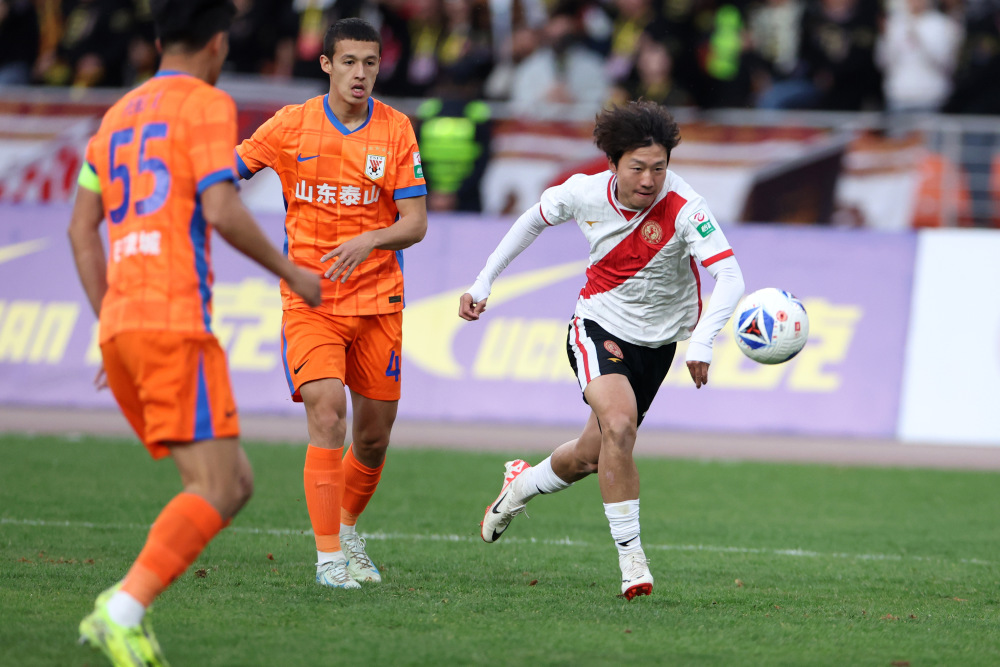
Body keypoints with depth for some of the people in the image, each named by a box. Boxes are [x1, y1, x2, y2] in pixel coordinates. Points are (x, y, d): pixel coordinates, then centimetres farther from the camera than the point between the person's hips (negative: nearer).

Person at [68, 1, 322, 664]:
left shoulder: (119, 115, 22)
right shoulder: (208, 105, -1)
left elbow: (82, 227, 20)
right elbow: (222, 210, -13)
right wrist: (291, 272, 0)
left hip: (120, 326, 8)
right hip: (176, 319, -8)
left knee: (236, 484, 11)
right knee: (216, 489, -11)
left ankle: (123, 609, 0)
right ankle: (125, 611, -27)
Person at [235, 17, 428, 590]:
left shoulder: (397, 129, 0)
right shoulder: (291, 125, -3)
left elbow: (415, 223, -3)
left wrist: (369, 241, -21)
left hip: (377, 300, 2)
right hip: (310, 300, -2)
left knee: (374, 434, 7)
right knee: (327, 414, -20)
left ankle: (348, 528, 34)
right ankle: (328, 554, -15)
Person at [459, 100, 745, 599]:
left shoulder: (684, 209, -26)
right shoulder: (585, 193, -16)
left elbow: (729, 278, -34)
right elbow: (535, 219, 6)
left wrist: (702, 342, -49)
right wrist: (483, 284, 7)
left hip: (657, 342, 1)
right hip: (598, 327, -1)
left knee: (590, 456, 12)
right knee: (618, 423, -28)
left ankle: (522, 484, 46)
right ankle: (630, 559, -22)